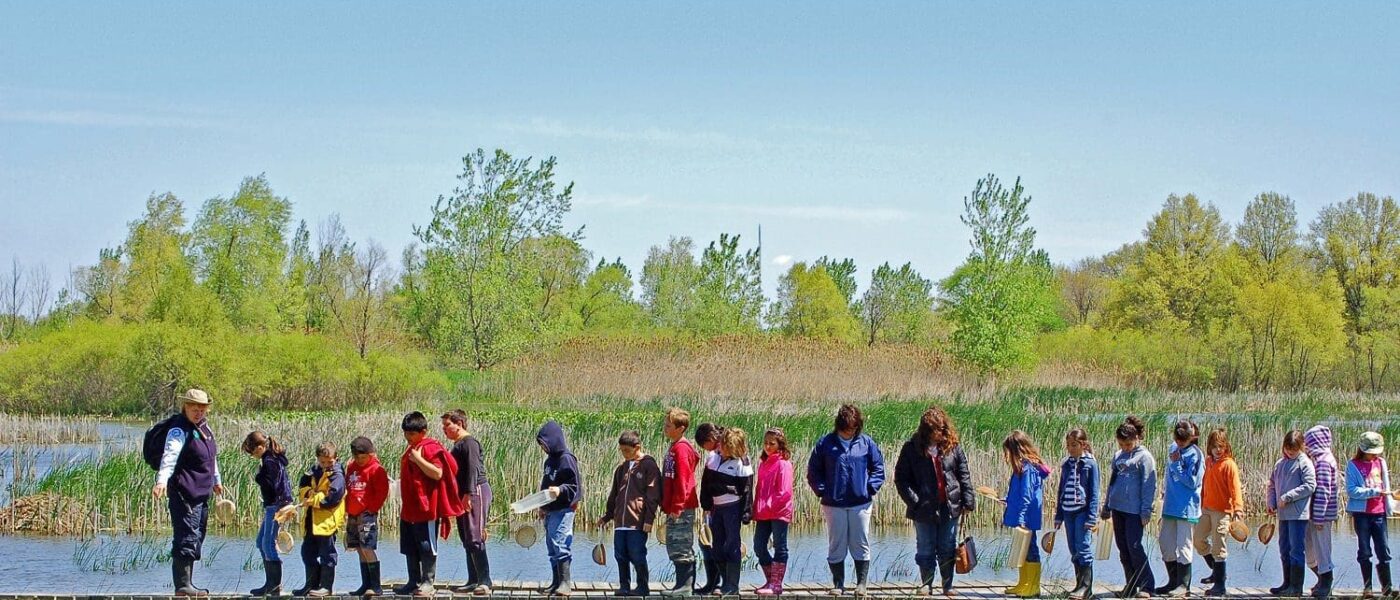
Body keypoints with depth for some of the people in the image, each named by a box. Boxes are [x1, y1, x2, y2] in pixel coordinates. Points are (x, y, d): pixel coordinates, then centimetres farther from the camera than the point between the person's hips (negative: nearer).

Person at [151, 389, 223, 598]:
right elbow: (169, 456, -28)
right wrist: (162, 481, -43)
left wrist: (216, 480, 38)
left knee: (197, 540, 12)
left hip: (202, 493, 9)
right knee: (186, 539, -12)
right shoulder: (179, 431, -13)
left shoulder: (204, 427, 14)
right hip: (185, 494, -9)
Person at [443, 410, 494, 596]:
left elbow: (473, 470, -19)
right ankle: (473, 581, 15)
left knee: (475, 538, -14)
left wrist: (468, 494, -24)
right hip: (464, 495, 11)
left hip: (475, 492, -11)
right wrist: (461, 496, 18)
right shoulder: (458, 445, 20)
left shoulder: (469, 442, -10)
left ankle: (485, 582, -16)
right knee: (467, 540, 11)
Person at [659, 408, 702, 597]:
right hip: (676, 508, 10)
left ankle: (684, 585, -5)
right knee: (674, 547, 12)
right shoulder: (674, 447, 17)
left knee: (680, 547, -7)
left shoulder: (681, 448, -14)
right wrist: (667, 506, 20)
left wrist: (676, 506, -20)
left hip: (681, 509, -10)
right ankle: (684, 583, 16)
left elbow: (682, 480, -19)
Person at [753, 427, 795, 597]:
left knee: (779, 548, -1)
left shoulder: (783, 463, -9)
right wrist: (756, 510, 10)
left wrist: (769, 506, -16)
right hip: (763, 514, 8)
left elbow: (784, 491, -15)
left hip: (779, 513, -8)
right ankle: (770, 581, 20)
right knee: (759, 547, 8)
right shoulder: (764, 462, 14)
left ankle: (776, 585, 1)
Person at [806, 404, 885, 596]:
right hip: (834, 504, 0)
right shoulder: (825, 443, 1)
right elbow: (813, 471, 7)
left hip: (861, 503, 0)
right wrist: (822, 491, -4)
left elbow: (878, 468, 10)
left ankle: (861, 583, 8)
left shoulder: (866, 443, 2)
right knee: (836, 546, 5)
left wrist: (871, 488, -2)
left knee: (861, 545, 2)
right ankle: (838, 584, 12)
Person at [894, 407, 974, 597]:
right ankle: (926, 584, 19)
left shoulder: (953, 445, 2)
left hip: (949, 507, 1)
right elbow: (901, 477, -2)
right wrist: (913, 501, -12)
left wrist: (968, 501, -1)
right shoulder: (912, 447, -4)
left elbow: (964, 474, 6)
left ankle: (948, 586, 17)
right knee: (925, 550, 7)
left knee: (947, 549, 8)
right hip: (924, 508, -1)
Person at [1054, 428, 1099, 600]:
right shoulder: (1066, 464, 12)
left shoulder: (1090, 463, -6)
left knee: (1083, 548, -9)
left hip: (1082, 511, -6)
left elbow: (1094, 492, -8)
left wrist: (1092, 517, -13)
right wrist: (1058, 516, 14)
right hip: (1068, 511, 6)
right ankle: (1080, 584, 16)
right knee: (1074, 551, 9)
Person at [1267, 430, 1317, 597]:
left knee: (1296, 550, -6)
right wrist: (1271, 503, 2)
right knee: (1284, 549, 13)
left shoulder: (1305, 463, -7)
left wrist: (1287, 497, -18)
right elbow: (1272, 485, 19)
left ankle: (1296, 587, -3)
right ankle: (1287, 584, 22)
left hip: (1298, 514, -8)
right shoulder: (1280, 464, 14)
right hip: (1283, 514, 8)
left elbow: (1310, 486, -16)